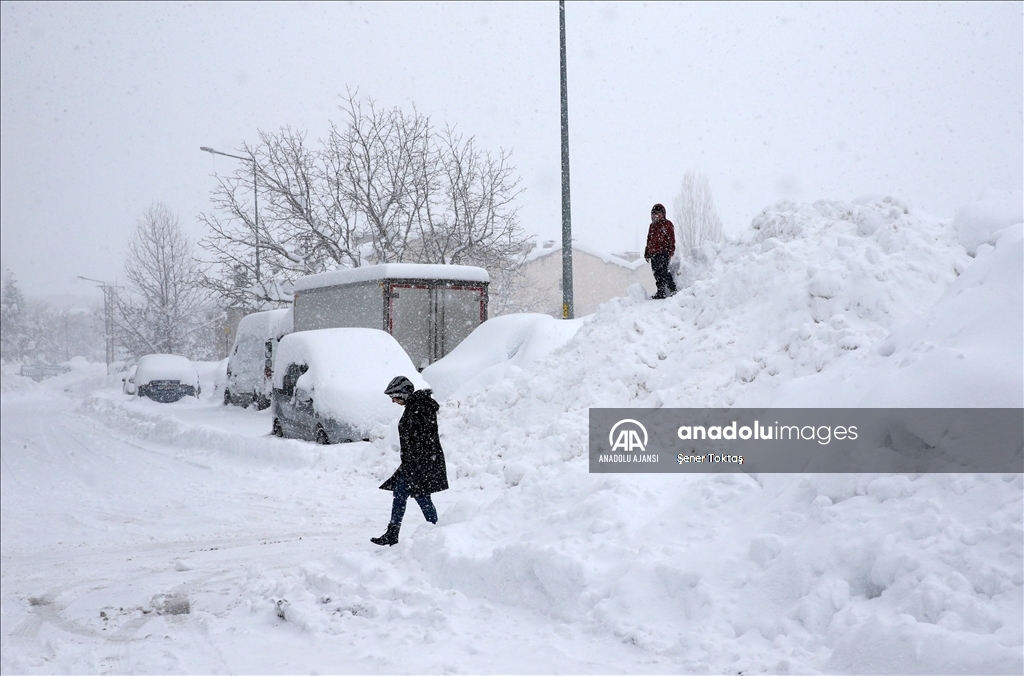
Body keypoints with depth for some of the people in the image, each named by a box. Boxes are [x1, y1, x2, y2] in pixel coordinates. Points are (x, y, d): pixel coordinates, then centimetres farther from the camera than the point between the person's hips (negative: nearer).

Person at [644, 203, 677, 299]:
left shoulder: (667, 224, 3)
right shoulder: (652, 226, 22)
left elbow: (671, 239, -4)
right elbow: (649, 240, 26)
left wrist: (670, 251, -13)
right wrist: (647, 253, 21)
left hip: (663, 253, -7)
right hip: (653, 254, 7)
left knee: (662, 271, -16)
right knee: (657, 273, 3)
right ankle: (661, 292, 6)